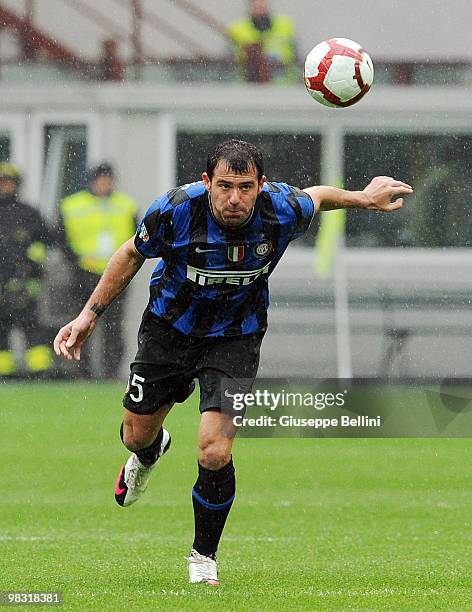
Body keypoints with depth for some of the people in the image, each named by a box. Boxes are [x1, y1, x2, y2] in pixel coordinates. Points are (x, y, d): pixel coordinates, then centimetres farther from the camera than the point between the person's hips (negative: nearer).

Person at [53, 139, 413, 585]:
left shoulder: (283, 210, -26)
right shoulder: (176, 209, -26)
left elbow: (316, 196, 1)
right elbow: (132, 255, -6)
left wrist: (363, 198, 11)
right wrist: (89, 315, -2)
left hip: (235, 339, -1)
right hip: (169, 327, 1)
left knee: (215, 453, -17)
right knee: (137, 434, 15)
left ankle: (204, 556, 8)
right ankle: (150, 451, 57)